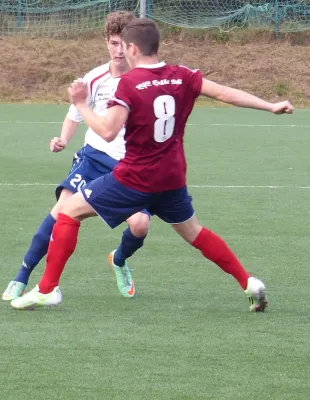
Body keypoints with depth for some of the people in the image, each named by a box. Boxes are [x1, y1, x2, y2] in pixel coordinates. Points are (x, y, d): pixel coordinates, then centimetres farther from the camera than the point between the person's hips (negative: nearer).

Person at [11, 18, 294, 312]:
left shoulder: (129, 83, -15)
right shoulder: (182, 77, 0)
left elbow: (108, 131, -23)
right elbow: (224, 93, -1)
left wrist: (80, 105, -10)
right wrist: (271, 106, 4)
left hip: (135, 178, -6)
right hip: (172, 179, 6)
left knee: (70, 211, 6)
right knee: (194, 232, 26)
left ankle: (47, 289, 2)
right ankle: (249, 284, 21)